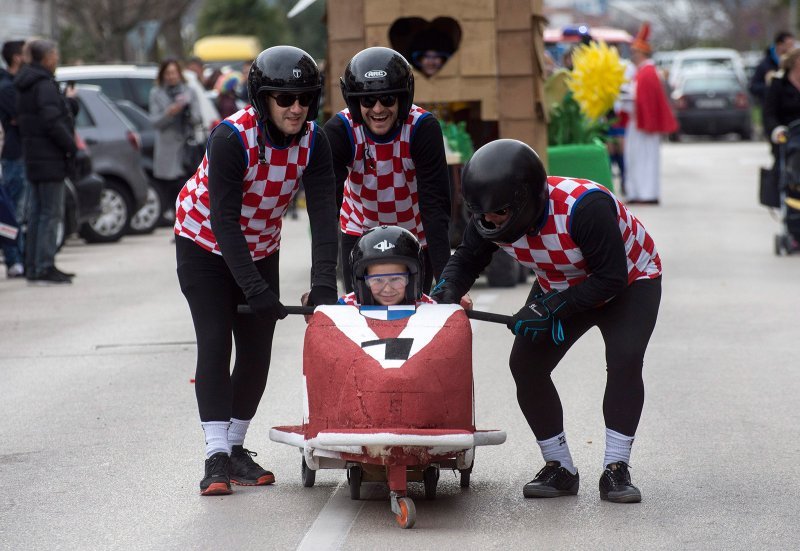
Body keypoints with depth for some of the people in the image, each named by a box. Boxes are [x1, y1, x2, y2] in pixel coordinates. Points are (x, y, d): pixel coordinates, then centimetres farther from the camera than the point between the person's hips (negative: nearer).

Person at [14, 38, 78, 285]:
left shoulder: (27, 86, 15)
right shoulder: (44, 85, -15)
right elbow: (52, 123, -21)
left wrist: (68, 102, 15)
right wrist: (74, 147, -14)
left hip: (34, 158, 10)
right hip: (49, 158, -10)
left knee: (38, 213, 13)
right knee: (51, 213, -7)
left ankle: (33, 267, 16)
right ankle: (44, 268, -8)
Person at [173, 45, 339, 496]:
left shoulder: (313, 140, -17)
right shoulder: (232, 138, -30)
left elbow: (324, 213, -21)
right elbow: (223, 219, -31)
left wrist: (324, 282, -33)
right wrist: (254, 288, -36)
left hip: (260, 248, 5)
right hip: (206, 243, -5)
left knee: (257, 349, 3)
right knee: (216, 342, -15)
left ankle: (236, 449, 16)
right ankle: (216, 458, -18)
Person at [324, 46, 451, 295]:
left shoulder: (424, 128, -26)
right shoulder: (338, 131, -24)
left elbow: (436, 207, -31)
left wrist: (446, 280, -40)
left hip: (416, 236, 0)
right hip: (360, 231, 1)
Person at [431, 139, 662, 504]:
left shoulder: (584, 206, -41)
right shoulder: (490, 220, -22)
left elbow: (612, 279, -35)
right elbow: (466, 261, -3)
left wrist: (551, 308, -37)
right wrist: (447, 291, -24)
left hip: (630, 281, -5)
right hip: (560, 288, 6)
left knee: (625, 360, -26)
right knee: (526, 364, -9)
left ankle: (615, 471, -18)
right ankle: (560, 469, 2)